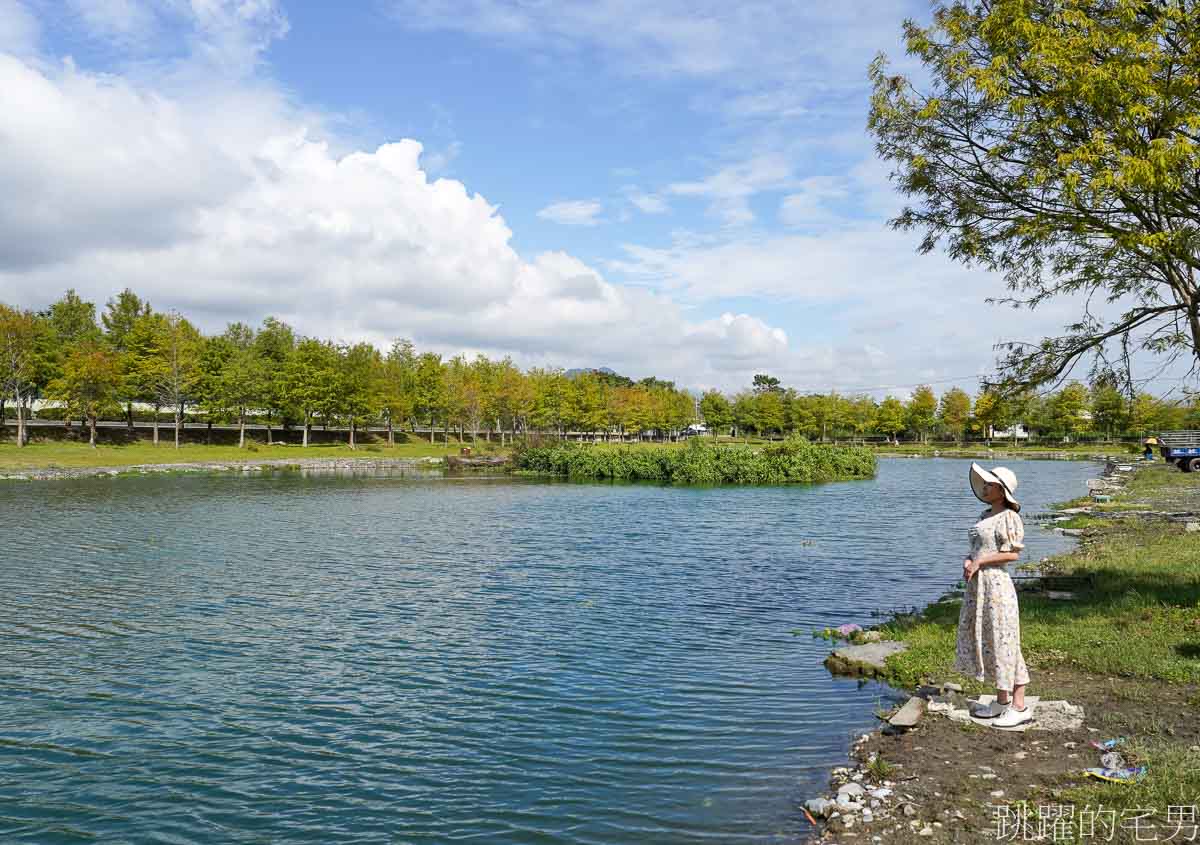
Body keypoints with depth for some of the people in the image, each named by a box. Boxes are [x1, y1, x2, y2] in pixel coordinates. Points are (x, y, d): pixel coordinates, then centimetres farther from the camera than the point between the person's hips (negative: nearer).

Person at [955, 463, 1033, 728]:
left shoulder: (1009, 517, -10)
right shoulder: (985, 515, 15)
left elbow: (1013, 553, -16)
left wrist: (980, 561, -16)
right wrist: (968, 561, -1)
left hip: (996, 583, -9)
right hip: (977, 585, 9)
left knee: (1003, 643, -4)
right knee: (984, 642, 13)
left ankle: (1020, 707, 4)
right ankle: (1001, 701, 23)